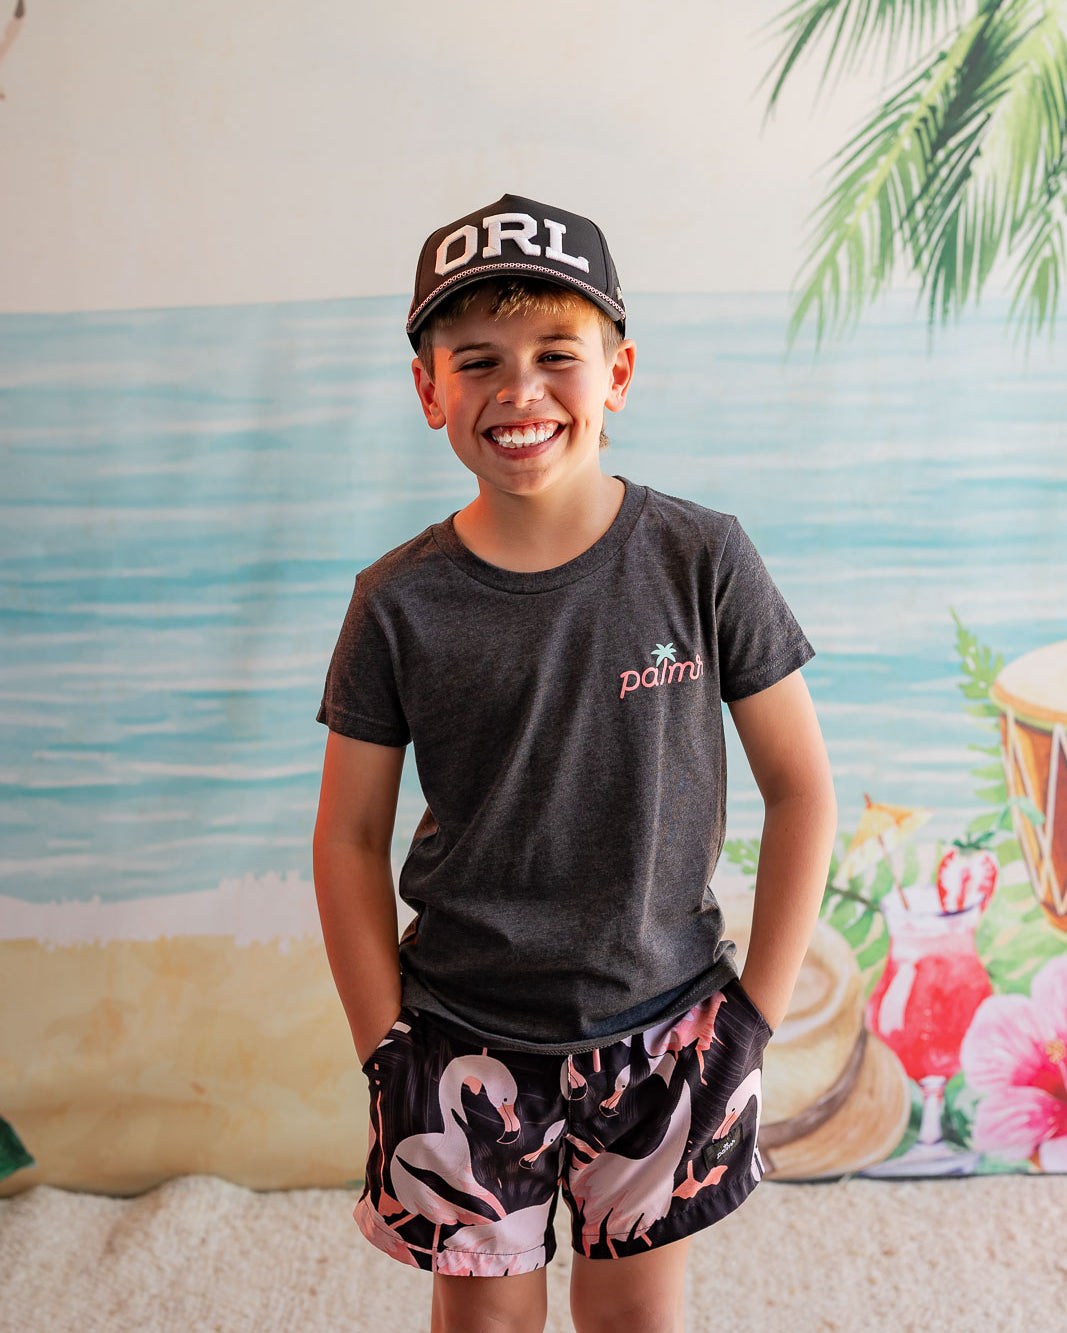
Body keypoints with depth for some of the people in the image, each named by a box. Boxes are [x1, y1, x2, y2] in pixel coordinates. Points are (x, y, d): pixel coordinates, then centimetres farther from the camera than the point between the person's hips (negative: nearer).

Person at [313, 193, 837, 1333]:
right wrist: (385, 1050, -3)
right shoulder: (400, 602, -9)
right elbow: (350, 836, -1)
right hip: (466, 1040, 0)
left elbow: (801, 788, -4)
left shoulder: (701, 561, -10)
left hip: (662, 1029, 0)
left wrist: (757, 1012, -4)